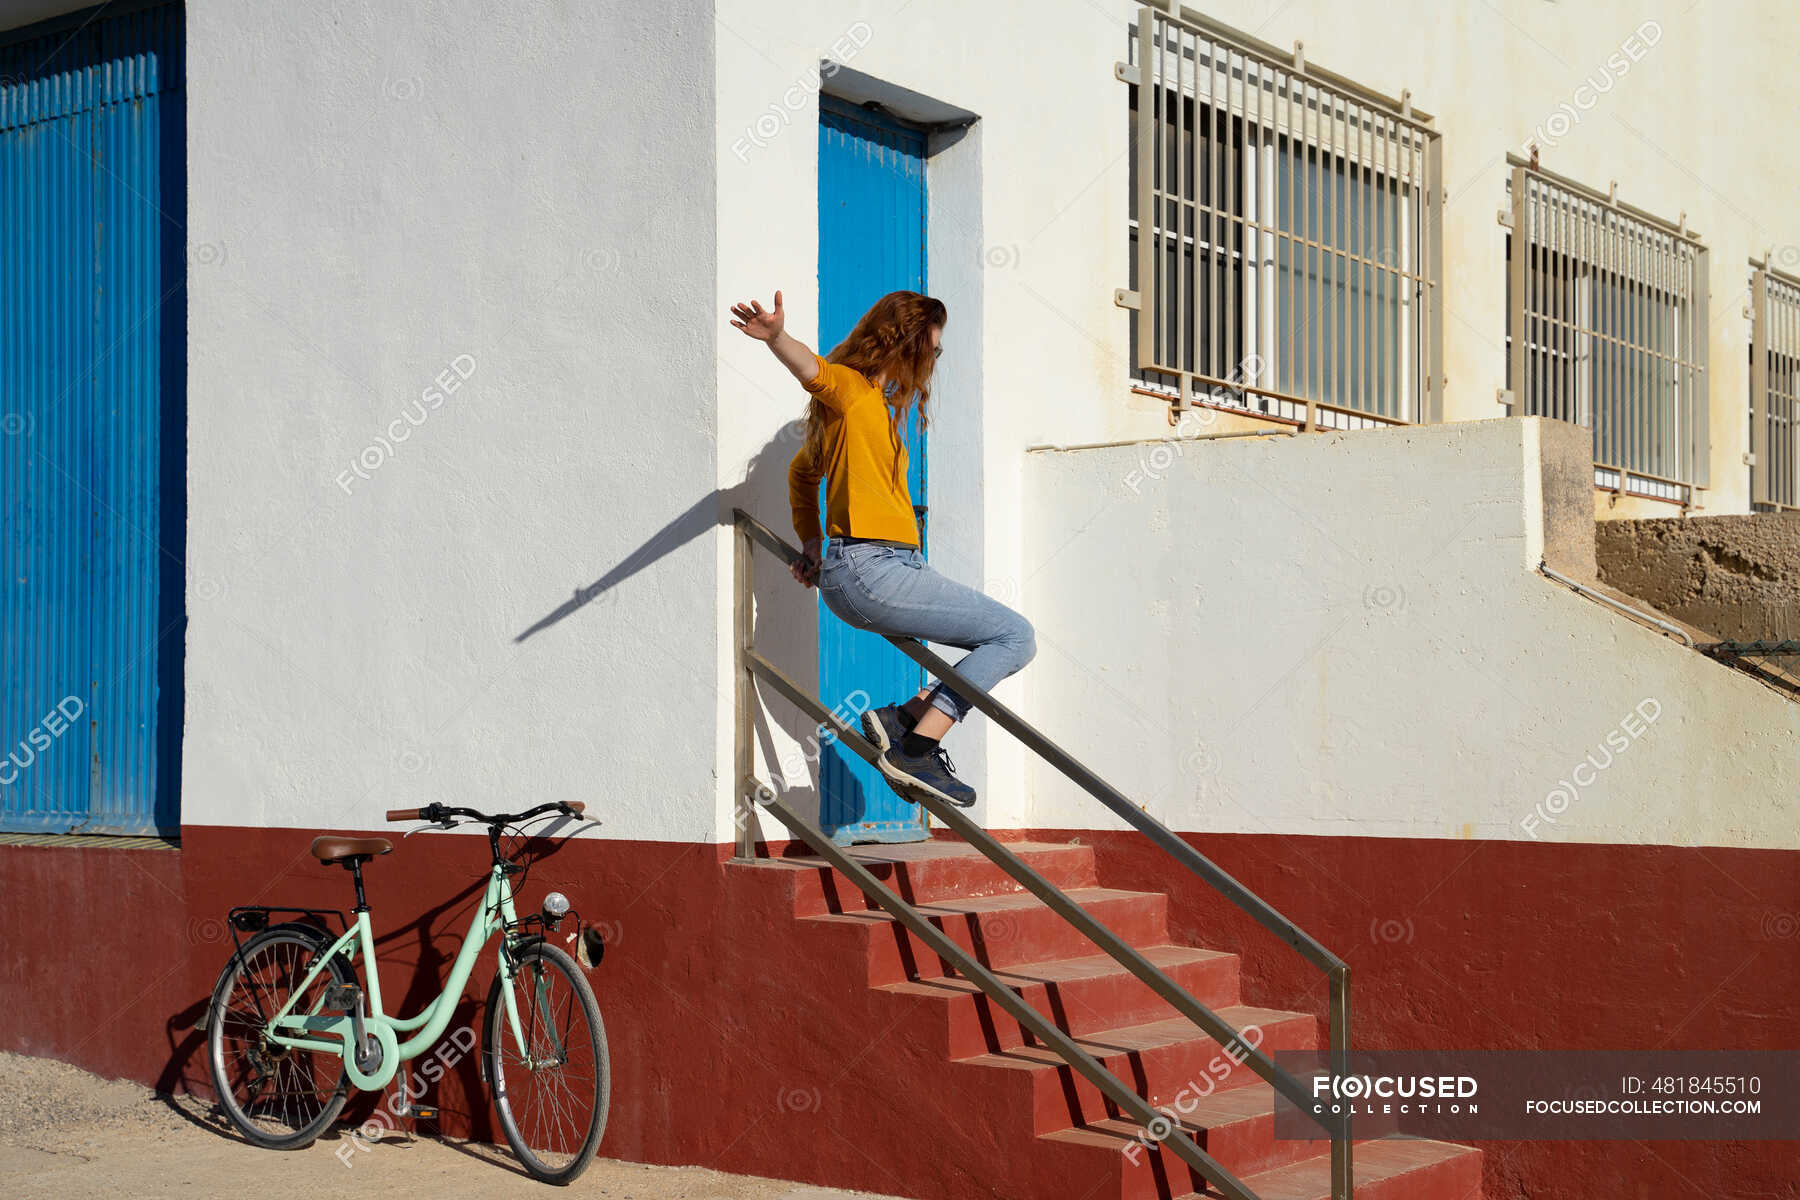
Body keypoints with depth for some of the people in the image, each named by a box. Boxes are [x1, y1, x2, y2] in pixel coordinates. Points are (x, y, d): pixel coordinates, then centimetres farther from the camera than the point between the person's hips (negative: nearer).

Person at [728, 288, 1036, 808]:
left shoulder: (877, 401, 25)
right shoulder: (852, 387, -3)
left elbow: (802, 472, 35)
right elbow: (812, 370, -26)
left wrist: (812, 545, 29)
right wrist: (777, 337, -47)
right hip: (873, 570, -10)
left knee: (1007, 640, 12)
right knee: (1015, 636, -9)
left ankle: (903, 718, 3)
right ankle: (915, 750, -15)